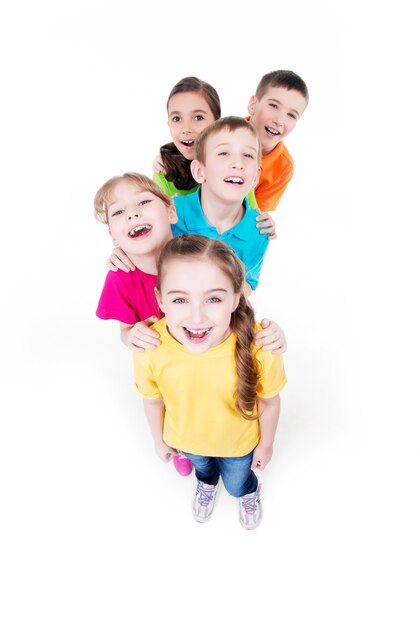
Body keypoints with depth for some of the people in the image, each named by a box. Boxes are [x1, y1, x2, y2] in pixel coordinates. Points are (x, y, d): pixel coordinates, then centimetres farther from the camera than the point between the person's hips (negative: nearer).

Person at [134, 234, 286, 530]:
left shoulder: (259, 347, -41)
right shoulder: (149, 351, -37)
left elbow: (269, 402, -19)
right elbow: (153, 400, -14)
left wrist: (266, 444, -2)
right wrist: (159, 439, 4)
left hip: (238, 442, -1)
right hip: (186, 439, 2)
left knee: (237, 484, 30)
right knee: (202, 466, 36)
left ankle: (250, 491, 68)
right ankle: (207, 483, 73)